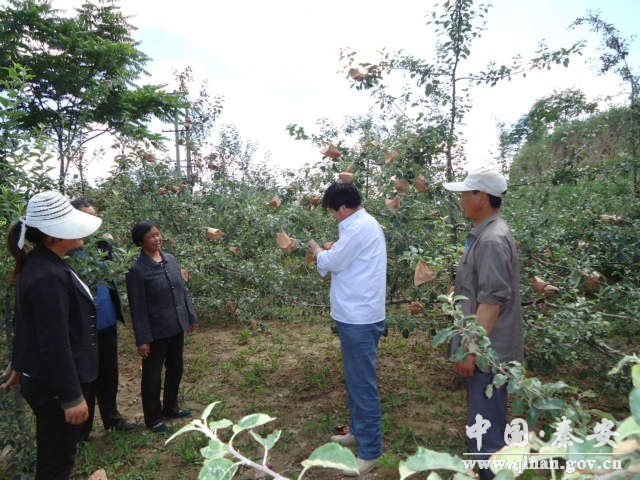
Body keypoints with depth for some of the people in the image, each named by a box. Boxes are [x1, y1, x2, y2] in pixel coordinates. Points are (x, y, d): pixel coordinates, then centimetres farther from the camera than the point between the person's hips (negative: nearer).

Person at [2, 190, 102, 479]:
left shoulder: (39, 264, 4)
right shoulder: (49, 277, -28)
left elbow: (25, 323, 14)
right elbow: (55, 344, -27)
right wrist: (72, 396, -21)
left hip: (41, 378, 10)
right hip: (55, 386, -9)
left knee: (56, 455, 26)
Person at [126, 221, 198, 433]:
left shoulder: (171, 259, 1)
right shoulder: (137, 270, -16)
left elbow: (183, 290, 9)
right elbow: (138, 308, -14)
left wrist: (191, 317, 12)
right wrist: (142, 339, -14)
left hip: (177, 328, 6)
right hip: (156, 332, -6)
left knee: (175, 369, 20)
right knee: (152, 376, 11)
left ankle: (170, 407, 41)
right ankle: (153, 419, 30)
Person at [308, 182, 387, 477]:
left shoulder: (359, 227, -19)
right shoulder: (364, 224, 13)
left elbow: (331, 262, -13)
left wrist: (316, 250, 5)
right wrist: (327, 253, 8)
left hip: (359, 318, -11)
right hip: (357, 315, 11)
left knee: (363, 384, 0)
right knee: (355, 380, 21)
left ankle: (370, 452, 13)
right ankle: (358, 431, 37)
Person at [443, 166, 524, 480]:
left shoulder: (492, 239, -22)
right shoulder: (485, 234, 10)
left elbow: (491, 301, -25)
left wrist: (471, 350, -22)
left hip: (487, 351, -10)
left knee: (485, 426, 3)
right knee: (488, 420, 23)